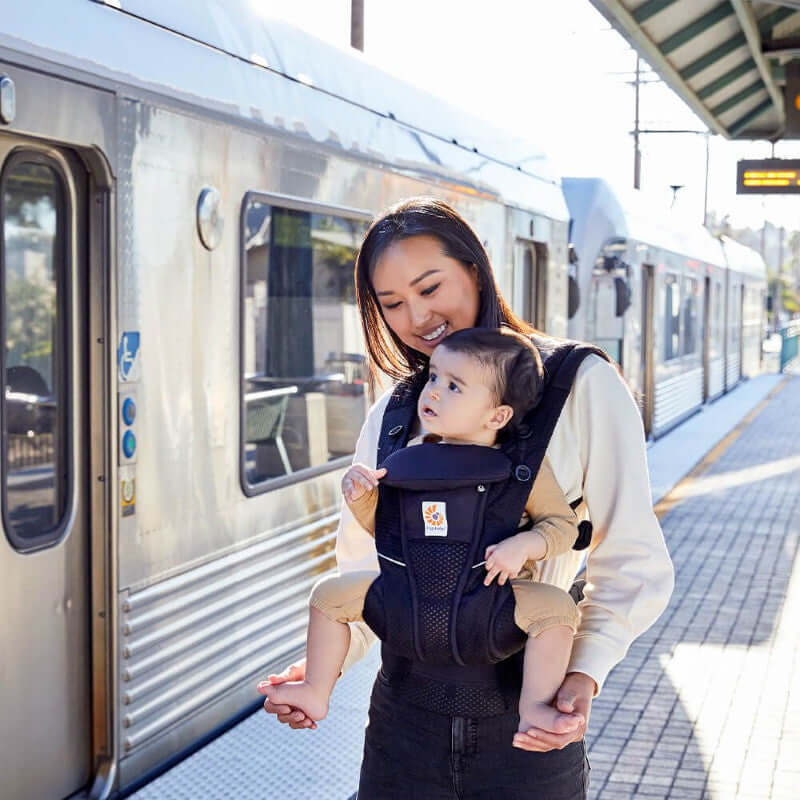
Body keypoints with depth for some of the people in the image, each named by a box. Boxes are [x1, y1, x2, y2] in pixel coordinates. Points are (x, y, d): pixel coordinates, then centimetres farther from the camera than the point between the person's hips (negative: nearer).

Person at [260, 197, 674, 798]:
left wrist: (584, 674, -21)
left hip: (528, 726, -3)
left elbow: (633, 565, -7)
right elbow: (364, 569, 7)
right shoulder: (392, 414, 6)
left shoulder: (581, 384, -7)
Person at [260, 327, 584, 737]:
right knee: (330, 592, 0)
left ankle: (535, 707, -18)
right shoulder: (414, 454, 0)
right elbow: (382, 525, 9)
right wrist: (360, 496, -11)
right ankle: (315, 692, 15)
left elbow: (563, 523, -6)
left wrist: (524, 545, -25)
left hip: (492, 598, -4)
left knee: (556, 605, -29)